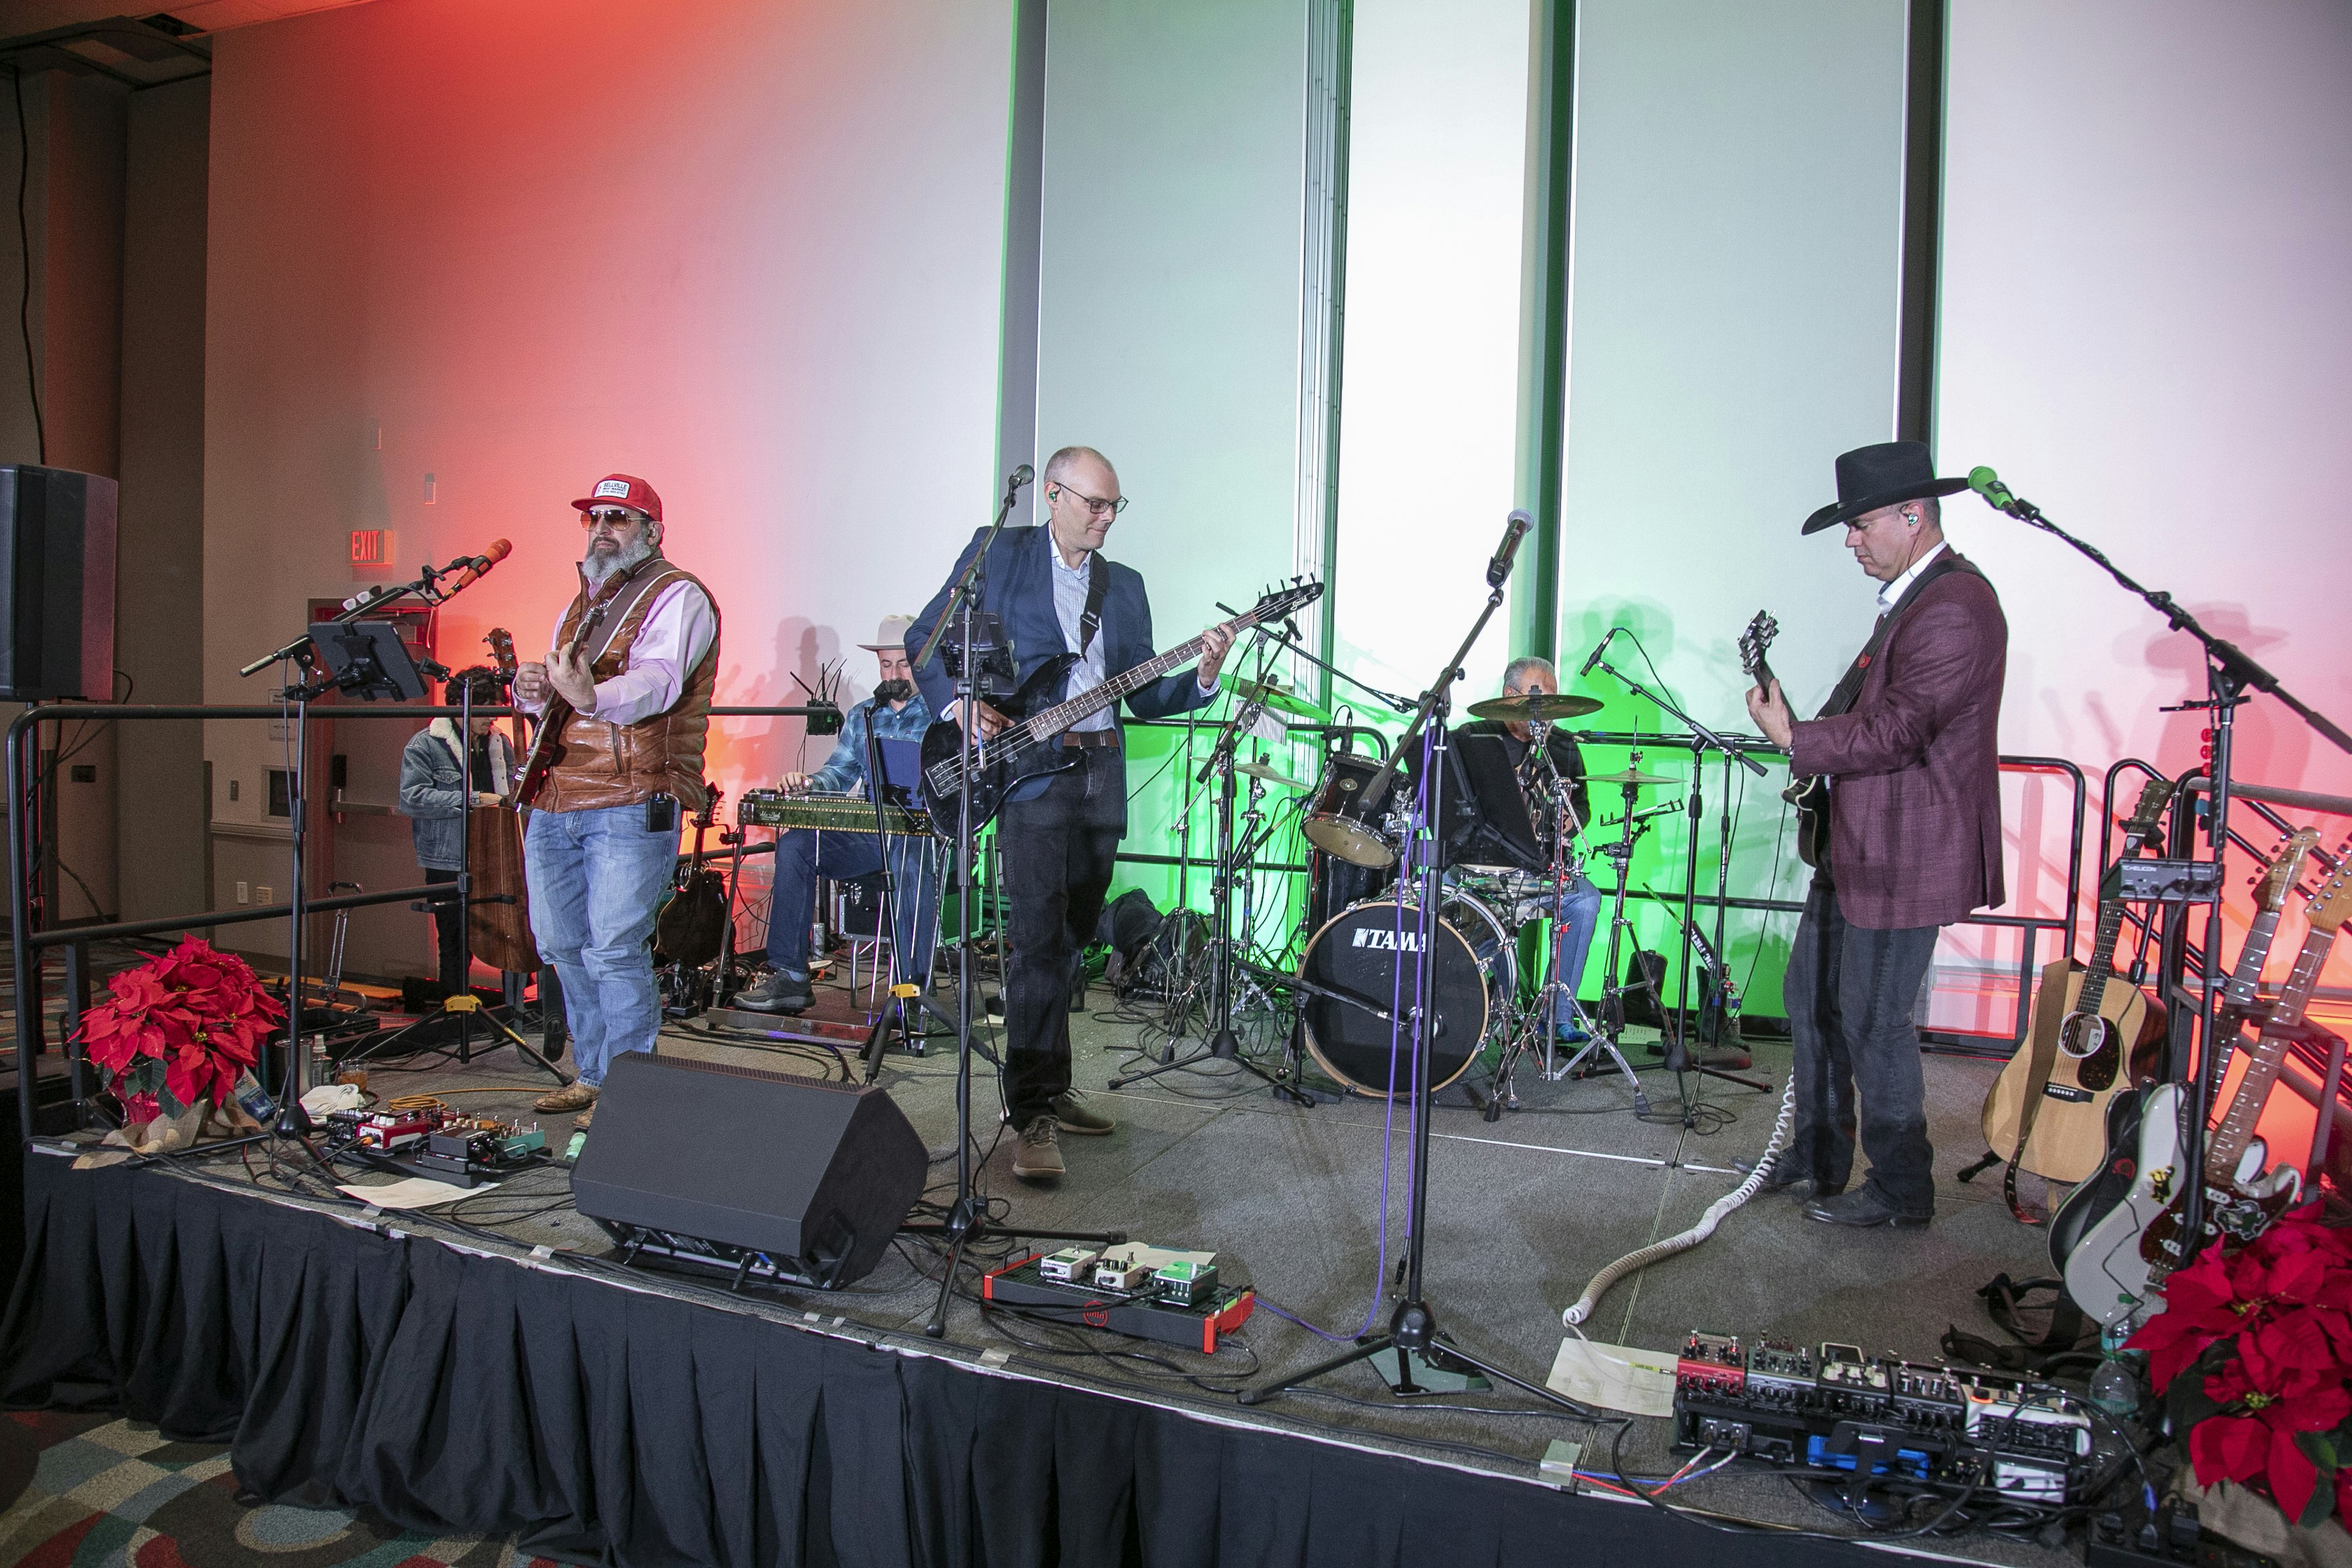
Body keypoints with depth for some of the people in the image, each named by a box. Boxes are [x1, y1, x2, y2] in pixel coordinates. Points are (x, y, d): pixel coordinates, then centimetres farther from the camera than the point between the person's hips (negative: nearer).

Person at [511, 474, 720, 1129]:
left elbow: (658, 680, -22)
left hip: (630, 805, -9)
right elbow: (554, 680, 26)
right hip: (553, 803, 9)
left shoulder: (677, 596, -5)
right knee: (561, 945, 13)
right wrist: (531, 687, 1)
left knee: (613, 949, -11)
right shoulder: (582, 601, 22)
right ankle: (592, 1075, 26)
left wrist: (592, 697, -42)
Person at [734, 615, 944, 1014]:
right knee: (795, 843, -17)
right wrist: (808, 783, -3)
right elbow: (839, 771, 19)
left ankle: (914, 988, -34)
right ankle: (788, 976, -16)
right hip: (866, 833, 6)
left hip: (923, 831, -5)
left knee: (911, 860, -40)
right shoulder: (862, 717, 22)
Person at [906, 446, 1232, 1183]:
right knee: (1037, 943, -12)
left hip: (1101, 781, 5)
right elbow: (923, 638, 4)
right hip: (1027, 771, -5)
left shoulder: (1125, 585, 17)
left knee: (1067, 943, 12)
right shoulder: (996, 553, 4)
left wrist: (1201, 678, -4)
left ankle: (1046, 1088, 25)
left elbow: (1143, 698, 14)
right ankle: (1033, 1116, -8)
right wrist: (958, 703, -13)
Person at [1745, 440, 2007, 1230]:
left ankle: (1901, 1191, 18)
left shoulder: (1954, 608, -21)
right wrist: (1808, 738, 6)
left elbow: (1895, 732, -25)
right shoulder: (1913, 596, 13)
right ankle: (1817, 1158, 33)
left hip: (1906, 855, -11)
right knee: (1811, 992, 18)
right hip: (1858, 844, 11)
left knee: (1872, 1022, 0)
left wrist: (1793, 737, -15)